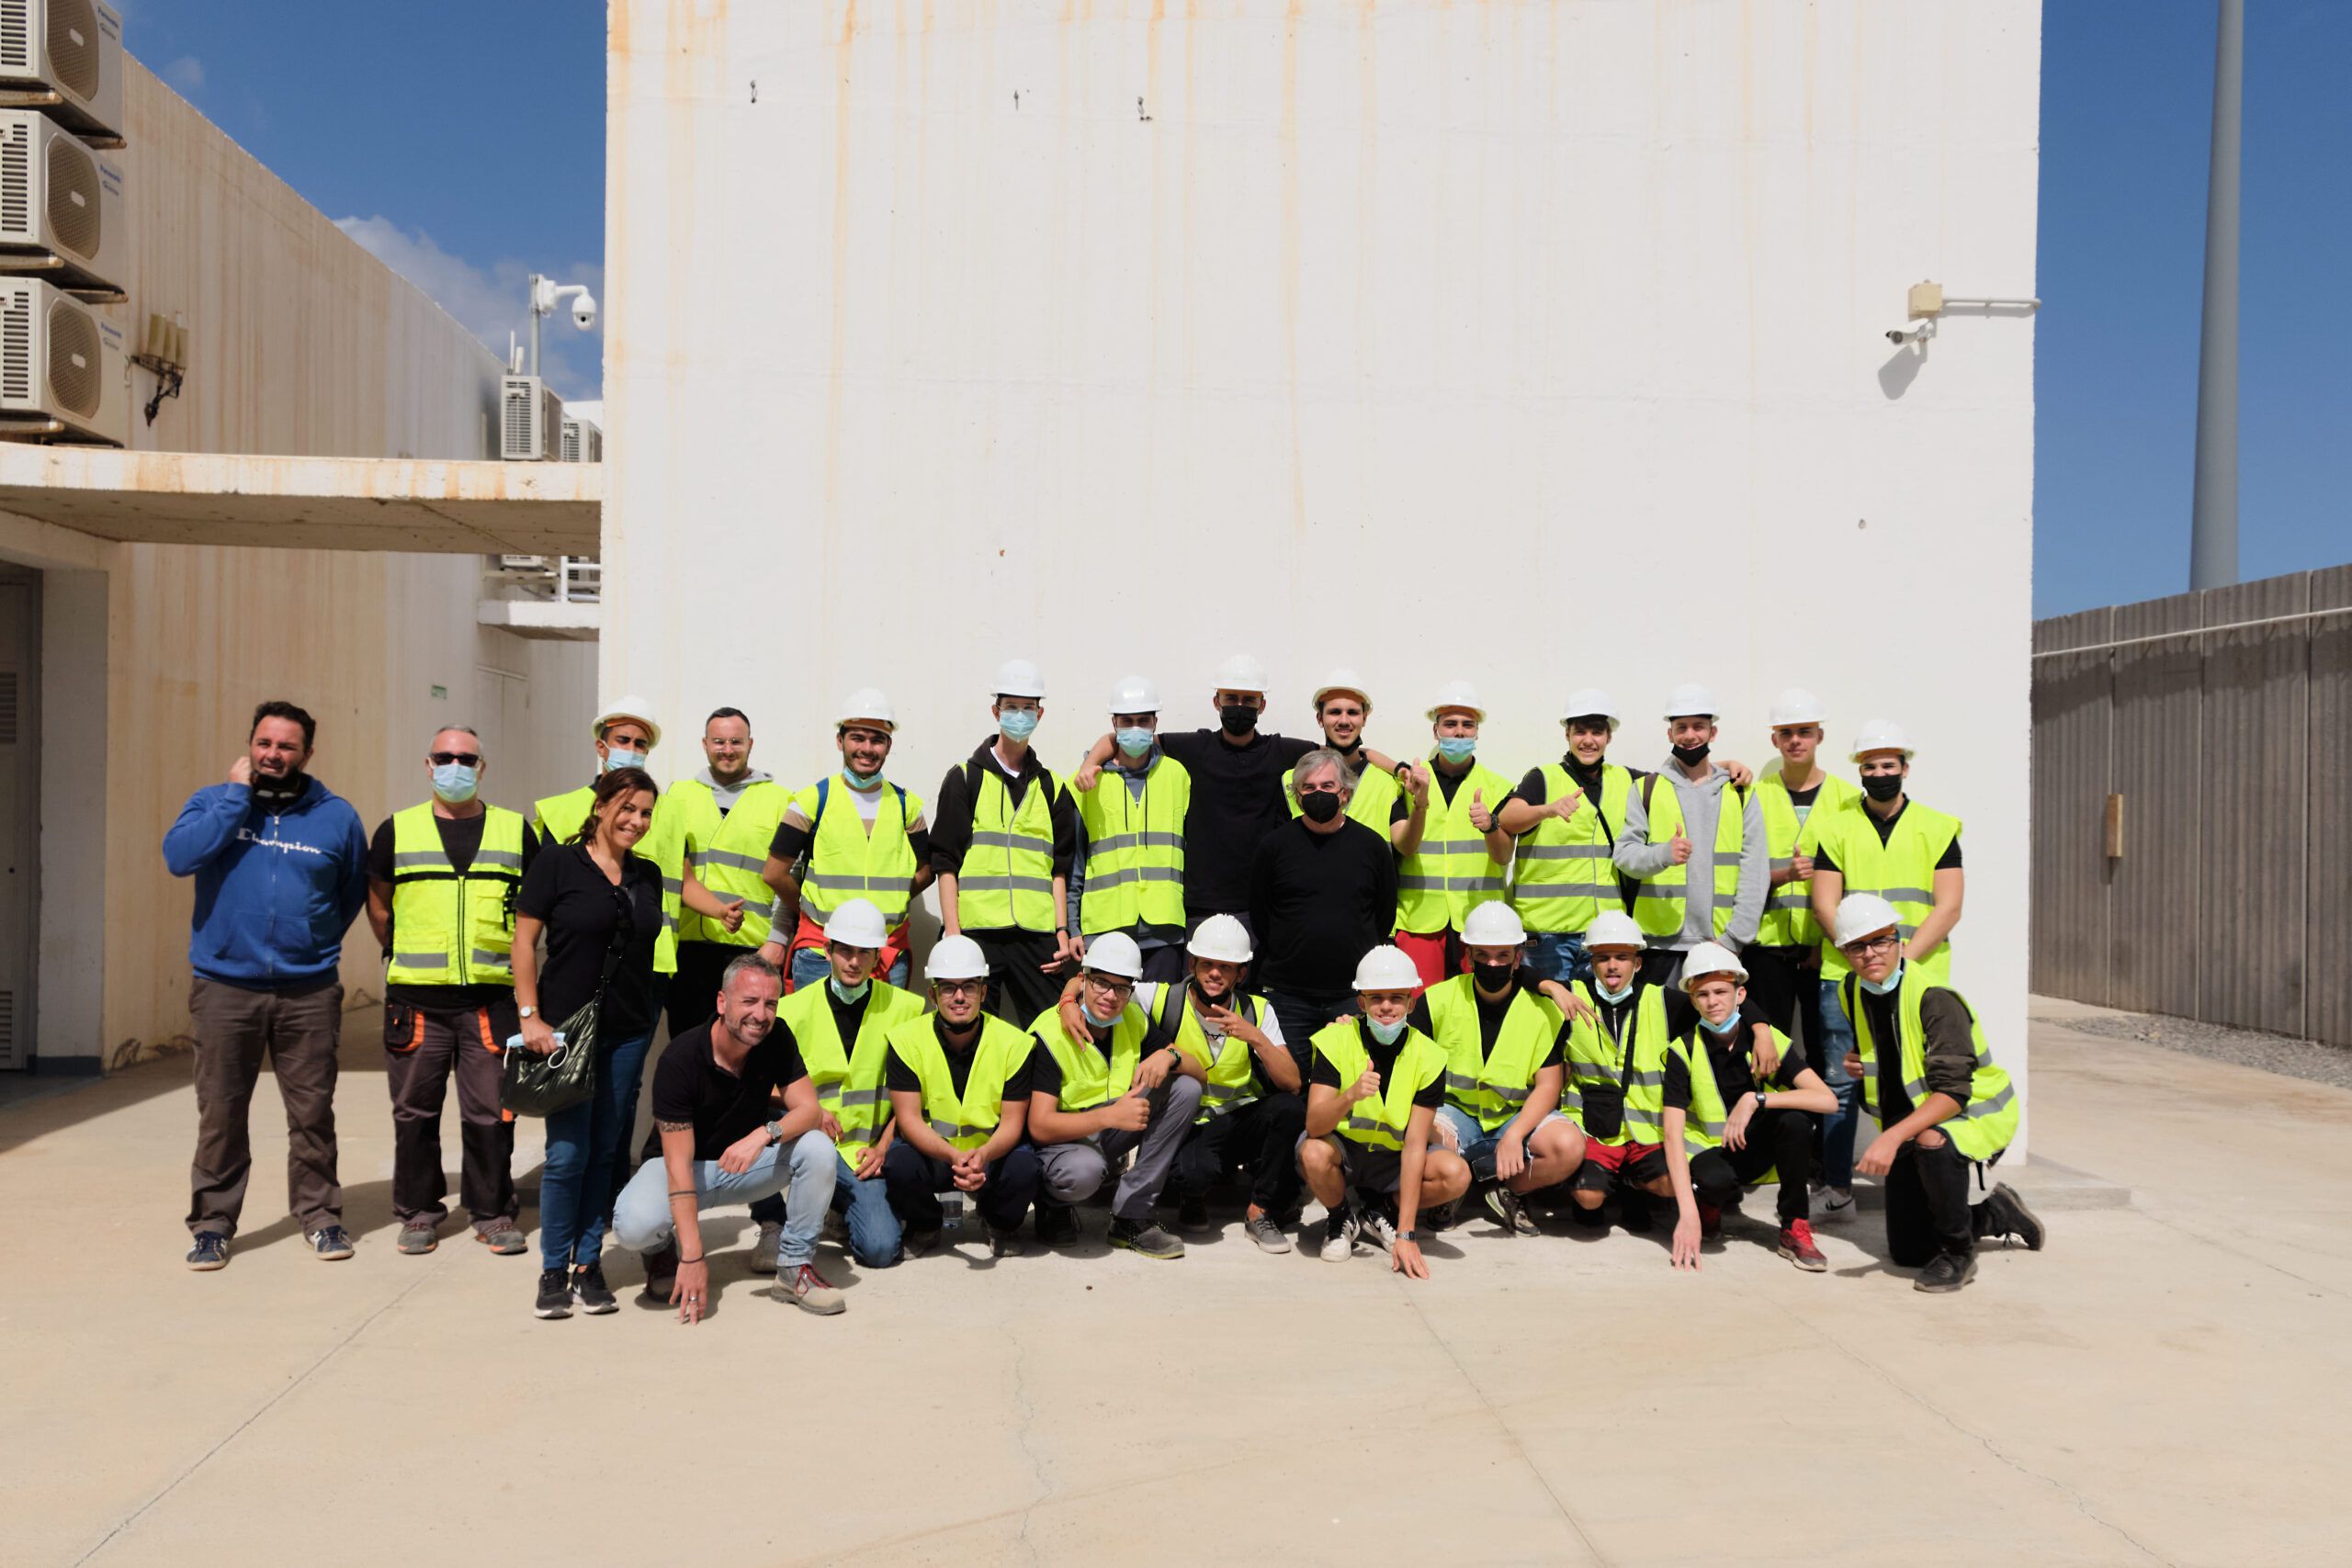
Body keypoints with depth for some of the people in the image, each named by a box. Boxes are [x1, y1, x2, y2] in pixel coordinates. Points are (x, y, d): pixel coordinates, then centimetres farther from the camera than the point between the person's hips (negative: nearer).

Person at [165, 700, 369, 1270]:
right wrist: (237, 796, -13)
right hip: (225, 987, 0)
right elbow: (179, 855, -16)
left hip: (309, 992, 1)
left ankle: (319, 1214, 19)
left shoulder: (336, 816, 5)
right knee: (220, 1113, 4)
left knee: (313, 1113, 5)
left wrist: (315, 942, 9)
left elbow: (353, 893, 16)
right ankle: (212, 1223, 16)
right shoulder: (214, 802, 4)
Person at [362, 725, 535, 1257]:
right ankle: (418, 1212, 20)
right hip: (416, 998, 1)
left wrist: (510, 957, 8)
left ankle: (492, 1213, 14)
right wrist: (404, 955, 11)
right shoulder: (397, 830, 8)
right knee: (415, 1112, 7)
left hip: (492, 998, 0)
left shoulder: (515, 831, 8)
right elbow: (378, 904, 16)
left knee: (491, 1113, 2)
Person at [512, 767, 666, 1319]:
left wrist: (650, 1014, 14)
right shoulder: (557, 862, -3)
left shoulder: (648, 875, 12)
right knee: (568, 1152, -5)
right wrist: (531, 1015, -10)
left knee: (607, 1150, 7)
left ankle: (588, 1264, 17)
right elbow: (524, 941, -3)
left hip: (628, 1033, 5)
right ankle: (553, 1270, 8)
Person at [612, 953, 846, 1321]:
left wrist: (765, 1134, -40)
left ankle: (796, 1267, -8)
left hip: (748, 1161, 3)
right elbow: (679, 1163, -29)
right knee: (634, 1225, -33)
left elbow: (808, 1108, -16)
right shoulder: (679, 1059, -27)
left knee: (818, 1148, -24)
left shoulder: (776, 1039, -14)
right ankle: (665, 1251, 6)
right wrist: (693, 1257, -34)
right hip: (690, 1167, -3)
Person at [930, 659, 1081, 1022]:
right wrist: (952, 933, -7)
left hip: (1037, 936, 3)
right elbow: (946, 862, 2)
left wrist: (1062, 930, 5)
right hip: (977, 931, -3)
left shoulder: (1052, 786, 16)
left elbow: (1059, 867, 15)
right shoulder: (966, 778, 7)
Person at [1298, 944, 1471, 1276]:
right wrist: (1350, 1096, -48)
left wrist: (1406, 1234, -25)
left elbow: (1415, 1145, -19)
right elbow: (1314, 1125, -26)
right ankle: (1340, 1218, 1)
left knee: (1456, 1175, -25)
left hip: (1393, 1158, 2)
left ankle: (1377, 1210, 5)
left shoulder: (1428, 1057, -14)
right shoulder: (1335, 1041, -18)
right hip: (1341, 1148, -1)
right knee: (1314, 1154, -35)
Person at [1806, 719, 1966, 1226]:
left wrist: (1903, 959, -12)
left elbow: (1948, 906, 0)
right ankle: (1837, 1191, 7)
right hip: (1844, 975, 0)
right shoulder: (1834, 827, 8)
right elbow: (1825, 904, 2)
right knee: (1840, 1085, 0)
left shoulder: (1937, 828, 8)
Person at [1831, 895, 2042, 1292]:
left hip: (1976, 1112, -7)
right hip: (1911, 1118, 7)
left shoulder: (1935, 997, -27)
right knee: (1906, 1252, 7)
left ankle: (1958, 1253, -16)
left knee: (1932, 1141, -42)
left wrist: (1892, 1137, -46)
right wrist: (1859, 1064, -4)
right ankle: (1995, 1213, 35)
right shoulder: (1851, 991, -4)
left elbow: (1952, 1093, -34)